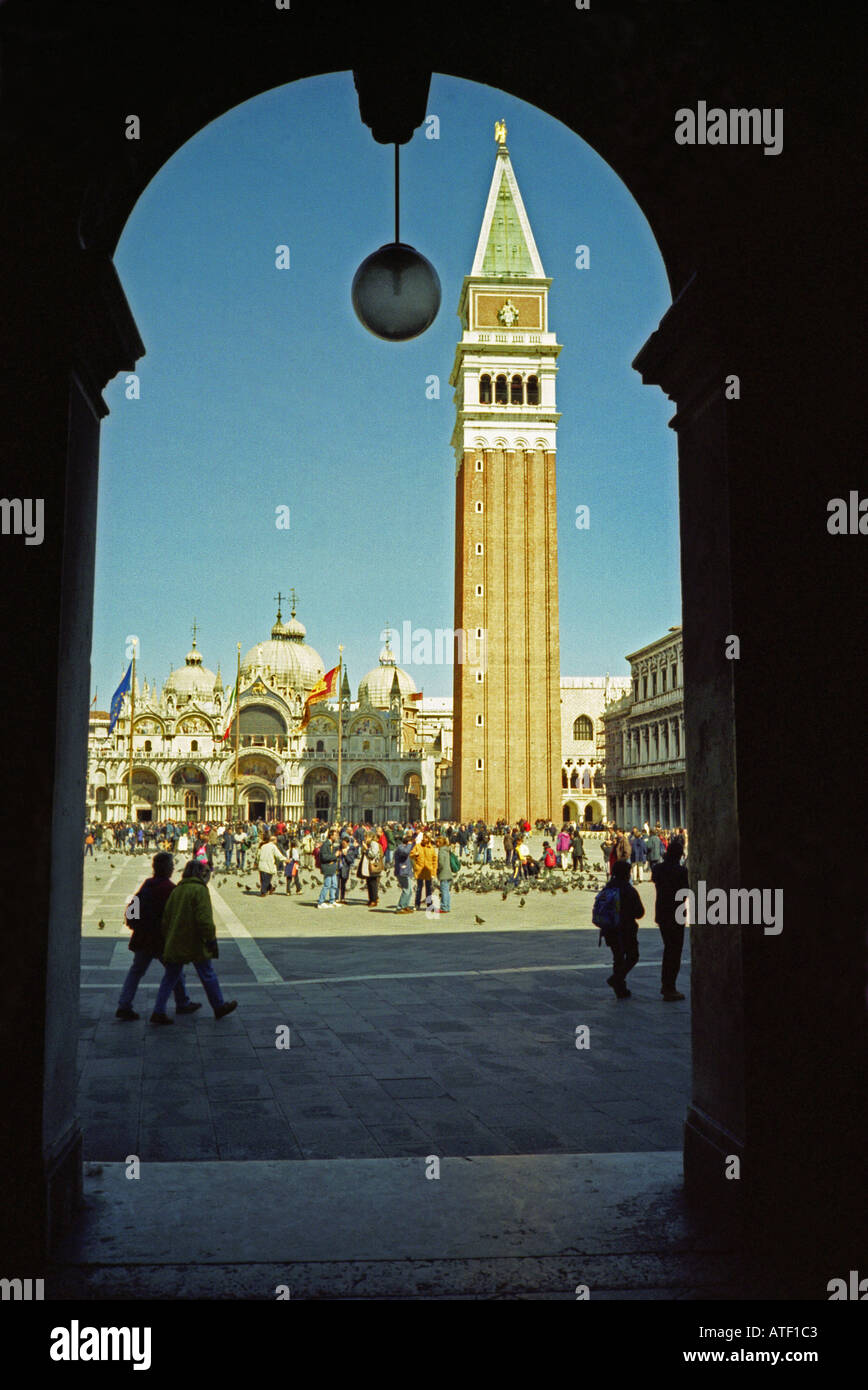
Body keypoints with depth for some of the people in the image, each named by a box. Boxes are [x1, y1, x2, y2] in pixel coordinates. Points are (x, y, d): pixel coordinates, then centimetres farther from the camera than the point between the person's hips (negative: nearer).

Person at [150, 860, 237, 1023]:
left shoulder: (176, 890, 11)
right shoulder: (200, 890, -12)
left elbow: (166, 917, 15)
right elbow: (204, 918, -20)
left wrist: (166, 940, 21)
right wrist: (211, 938, -12)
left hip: (174, 943, 7)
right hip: (195, 943, -7)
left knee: (170, 977, 10)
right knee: (208, 975, 8)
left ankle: (158, 1012, 6)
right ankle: (219, 1007, 21)